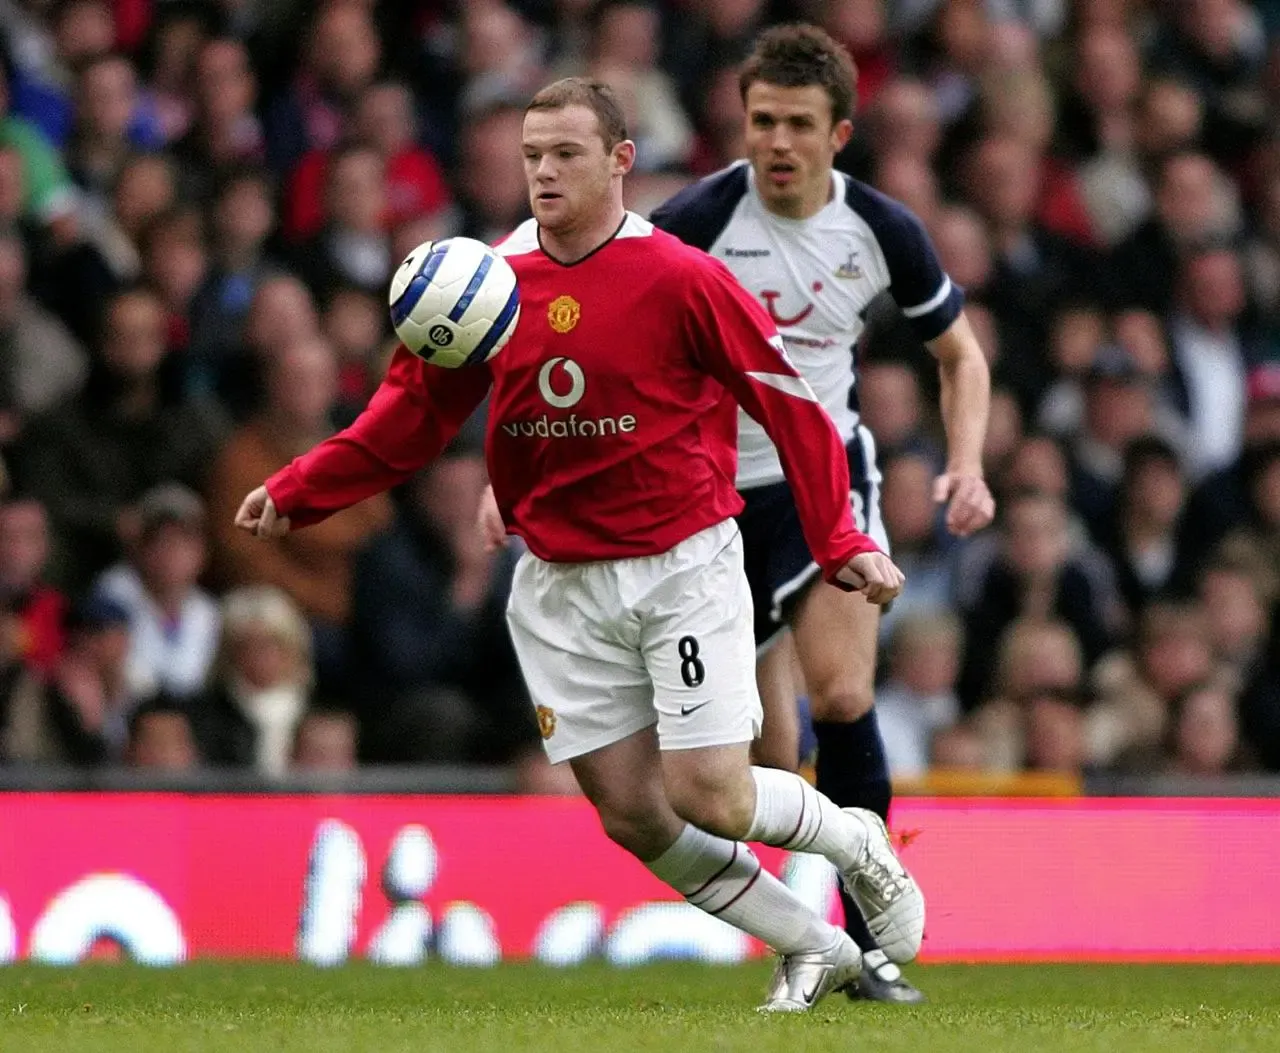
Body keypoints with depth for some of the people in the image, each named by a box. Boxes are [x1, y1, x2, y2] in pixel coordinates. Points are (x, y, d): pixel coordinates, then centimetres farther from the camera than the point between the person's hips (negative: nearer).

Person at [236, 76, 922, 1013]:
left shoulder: (679, 279, -12)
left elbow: (791, 400, -7)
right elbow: (412, 414, 7)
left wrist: (841, 541, -12)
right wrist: (296, 493, -4)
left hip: (682, 565, -4)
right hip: (560, 586, 4)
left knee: (712, 801, -13)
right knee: (631, 814, 0)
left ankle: (859, 844, 19)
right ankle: (812, 948, 18)